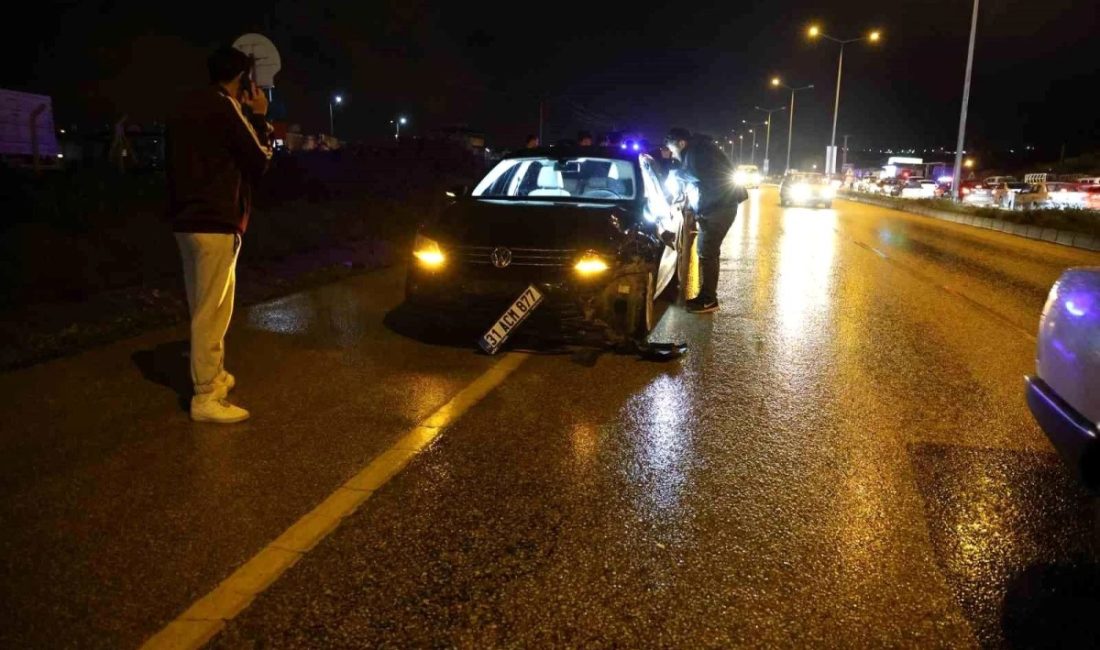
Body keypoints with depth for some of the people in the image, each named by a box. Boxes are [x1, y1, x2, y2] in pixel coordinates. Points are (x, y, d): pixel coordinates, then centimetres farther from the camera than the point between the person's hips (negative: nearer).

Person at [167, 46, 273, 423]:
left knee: (205, 308, 19)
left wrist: (250, 119, 19)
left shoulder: (190, 108, 15)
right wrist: (258, 117, 5)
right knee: (212, 312, -5)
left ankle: (213, 376, 31)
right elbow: (259, 162, -6)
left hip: (188, 219, 9)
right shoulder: (224, 107, -12)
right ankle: (206, 398, 0)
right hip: (214, 223, -9)